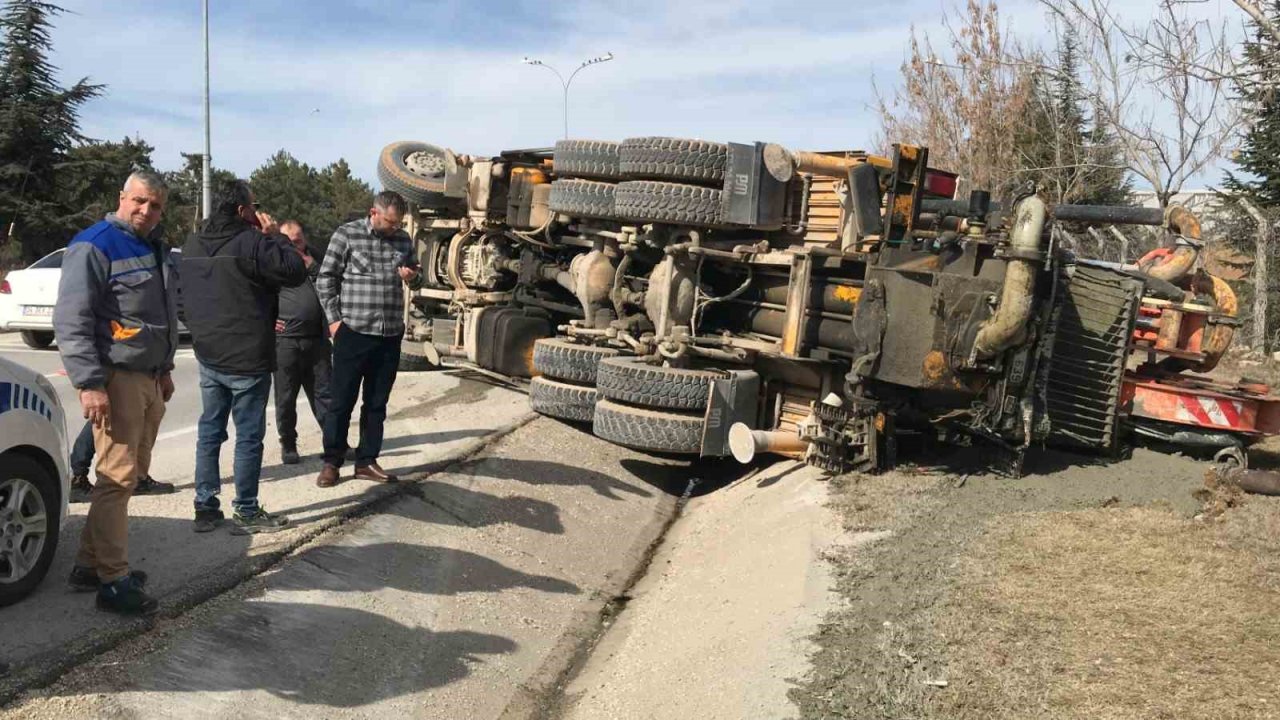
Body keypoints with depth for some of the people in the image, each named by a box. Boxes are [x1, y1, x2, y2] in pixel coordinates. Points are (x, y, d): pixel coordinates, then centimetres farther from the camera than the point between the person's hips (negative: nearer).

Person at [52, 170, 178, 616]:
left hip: (148, 378, 9)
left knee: (130, 474, 12)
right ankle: (113, 582, -3)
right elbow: (71, 321, -17)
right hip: (116, 380, -9)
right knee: (117, 478, -9)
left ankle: (90, 565, 22)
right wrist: (89, 383, -22)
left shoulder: (152, 248, 16)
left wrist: (164, 369, 25)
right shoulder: (94, 246, -11)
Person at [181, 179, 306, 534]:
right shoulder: (251, 243, -17)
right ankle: (246, 512, 8)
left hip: (208, 357, 8)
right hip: (247, 358, -8)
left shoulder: (193, 244, 10)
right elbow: (296, 272, -16)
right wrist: (274, 237, -5)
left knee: (209, 431, 13)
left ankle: (206, 506, 18)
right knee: (249, 435, 1)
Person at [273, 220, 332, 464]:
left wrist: (312, 266, -6)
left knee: (324, 393, 7)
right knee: (286, 398, 6)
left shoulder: (314, 259, 14)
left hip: (315, 340, 3)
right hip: (285, 341, -3)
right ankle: (288, 444, 18)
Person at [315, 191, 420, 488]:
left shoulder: (404, 239, 8)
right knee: (342, 401, 3)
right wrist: (334, 319, -8)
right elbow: (325, 279, -2)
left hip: (390, 335, 4)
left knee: (377, 403, 11)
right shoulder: (347, 235, -4)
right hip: (353, 332, -4)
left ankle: (367, 461, 21)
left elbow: (415, 279, 20)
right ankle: (331, 462, 14)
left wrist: (412, 278, -4)